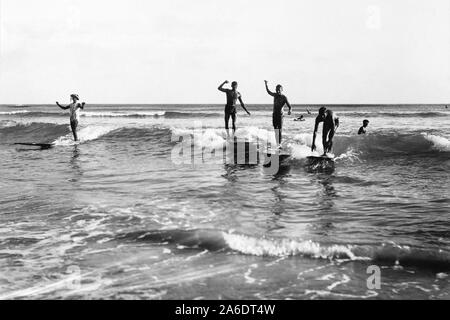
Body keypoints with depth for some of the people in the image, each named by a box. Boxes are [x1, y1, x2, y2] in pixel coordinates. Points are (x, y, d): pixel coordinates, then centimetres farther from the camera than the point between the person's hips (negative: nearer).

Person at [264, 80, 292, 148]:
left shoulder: (284, 97, -7)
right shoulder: (275, 95, 9)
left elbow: (290, 106, -12)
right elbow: (268, 92, 29)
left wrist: (290, 111, -33)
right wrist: (266, 84, 26)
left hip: (280, 115, -5)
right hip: (274, 114, 5)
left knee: (280, 130, -10)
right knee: (276, 131, 4)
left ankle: (280, 144, -11)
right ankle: (277, 144, 6)